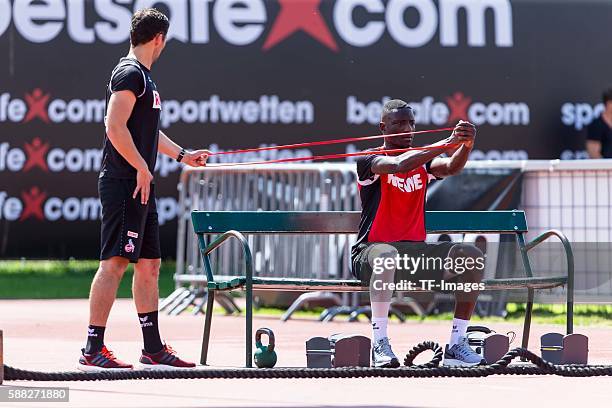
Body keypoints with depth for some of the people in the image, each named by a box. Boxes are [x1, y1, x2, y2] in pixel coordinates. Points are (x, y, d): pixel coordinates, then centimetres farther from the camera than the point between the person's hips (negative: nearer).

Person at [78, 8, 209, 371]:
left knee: (149, 264, 13)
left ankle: (154, 349, 19)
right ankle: (93, 351, -13)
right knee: (115, 263, -12)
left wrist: (182, 155, 37)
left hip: (141, 186, 10)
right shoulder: (130, 73, -11)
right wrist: (142, 167, -19)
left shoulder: (144, 76, 20)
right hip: (124, 184, -10)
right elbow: (115, 127, -21)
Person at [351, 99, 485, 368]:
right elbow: (399, 165, -25)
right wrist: (447, 144, -31)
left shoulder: (422, 161, 13)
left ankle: (456, 344, -15)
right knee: (386, 255, -42)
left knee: (472, 257, -18)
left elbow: (451, 167, -9)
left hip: (416, 252, 5)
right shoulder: (369, 161, -3)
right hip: (370, 252, -5)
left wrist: (466, 144, -31)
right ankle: (379, 343, -40)